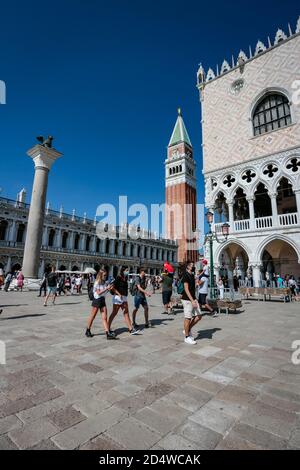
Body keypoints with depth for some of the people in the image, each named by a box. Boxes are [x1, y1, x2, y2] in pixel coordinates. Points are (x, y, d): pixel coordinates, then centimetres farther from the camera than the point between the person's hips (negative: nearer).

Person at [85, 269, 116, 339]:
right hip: (97, 300, -5)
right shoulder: (97, 283, -12)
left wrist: (109, 289, -7)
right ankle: (88, 331, 30)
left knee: (104, 318, 1)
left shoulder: (105, 282, 5)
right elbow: (98, 293, -19)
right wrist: (106, 288, -23)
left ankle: (108, 334, -2)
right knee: (92, 317, 10)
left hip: (103, 300, 5)